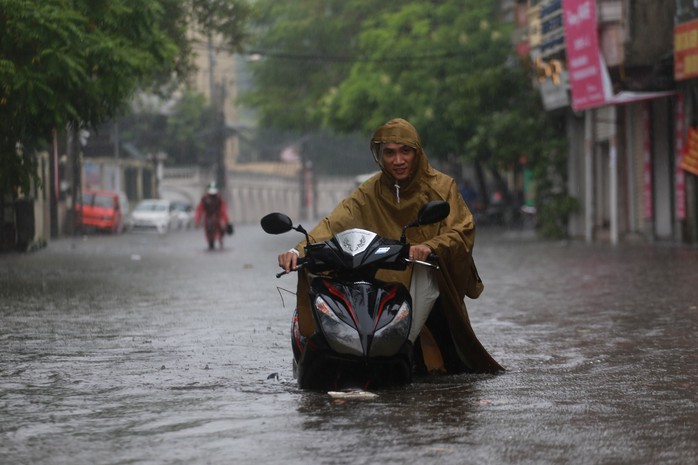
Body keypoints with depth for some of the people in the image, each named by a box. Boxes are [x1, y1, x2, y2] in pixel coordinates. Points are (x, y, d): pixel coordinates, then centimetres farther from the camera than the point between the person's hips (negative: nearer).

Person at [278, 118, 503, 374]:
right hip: (389, 283, 1)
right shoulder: (370, 193, 0)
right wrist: (299, 250, -30)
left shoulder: (441, 186, -2)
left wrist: (430, 247, -31)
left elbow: (463, 231, -12)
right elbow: (334, 224, -13)